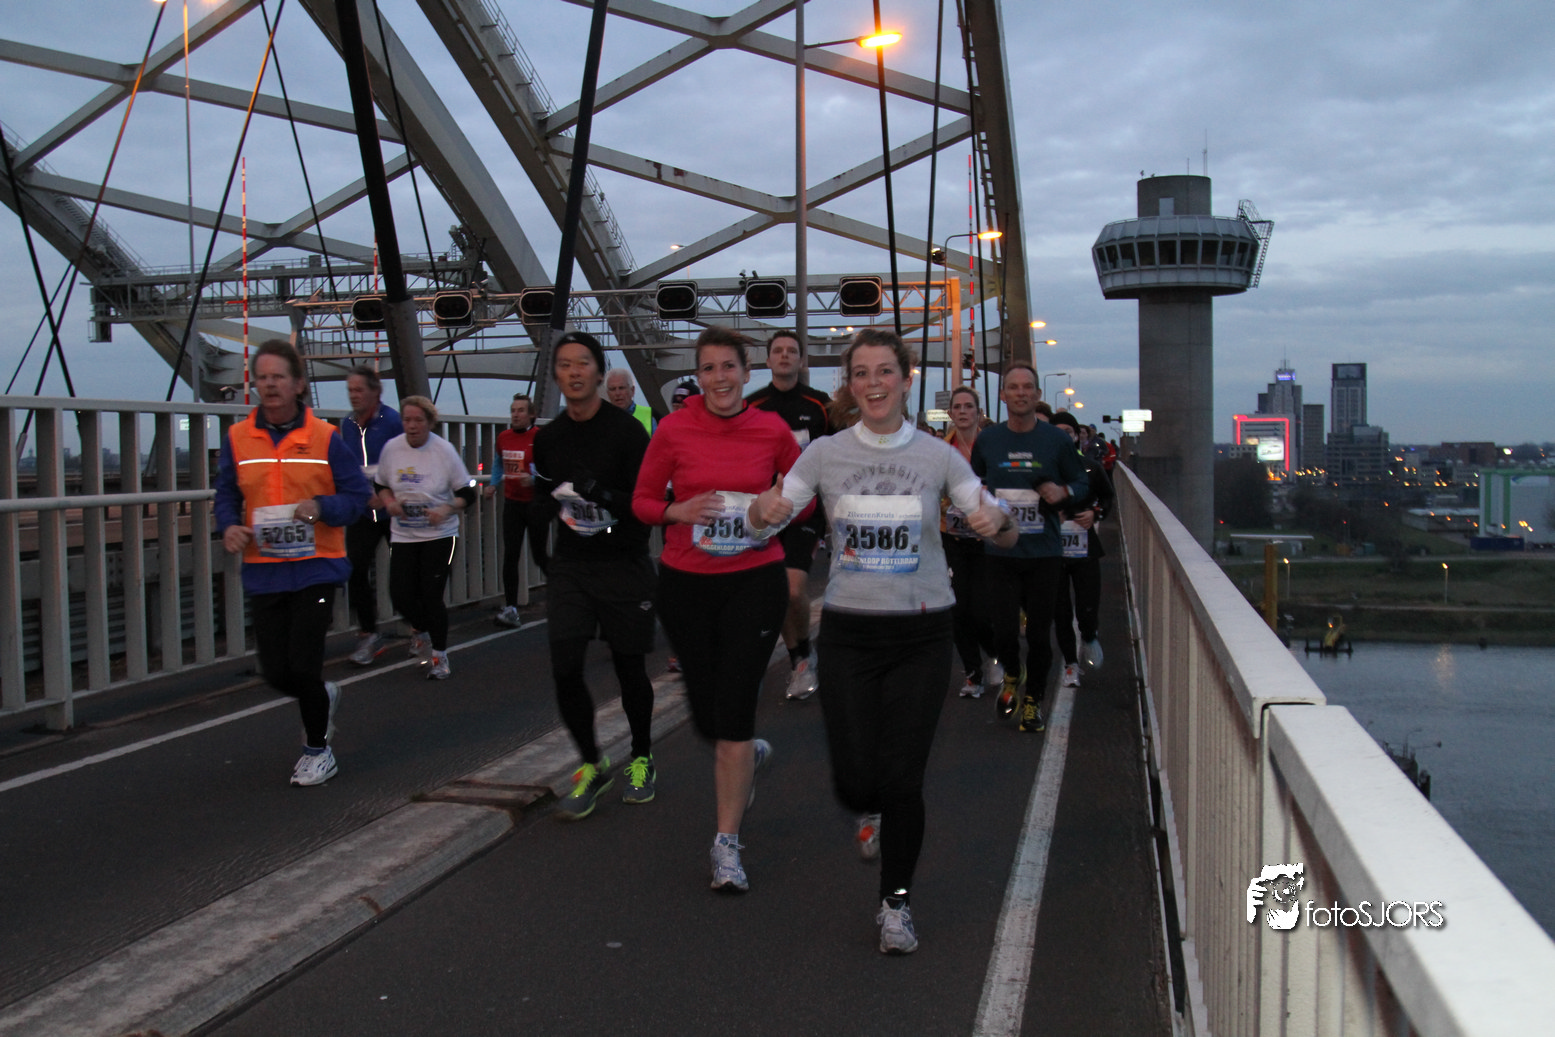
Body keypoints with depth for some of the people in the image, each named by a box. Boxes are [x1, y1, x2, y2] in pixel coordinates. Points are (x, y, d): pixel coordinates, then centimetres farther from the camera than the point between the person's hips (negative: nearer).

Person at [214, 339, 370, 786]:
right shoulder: (238, 438, 5)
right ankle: (323, 696, 40)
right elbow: (226, 495, 12)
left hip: (316, 568, -3)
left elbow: (358, 494, 0)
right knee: (275, 672, 5)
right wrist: (229, 526, -8)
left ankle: (317, 749, 18)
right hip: (263, 571, 3)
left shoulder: (325, 437, -2)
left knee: (303, 665, -6)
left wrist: (320, 507, -18)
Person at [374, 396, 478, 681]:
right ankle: (420, 629, 34)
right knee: (400, 595, -2)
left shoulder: (444, 450, -10)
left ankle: (439, 657, 13)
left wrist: (445, 510, -23)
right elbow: (382, 485, 15)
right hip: (403, 535, 3)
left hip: (439, 535, -3)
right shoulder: (391, 448, -1)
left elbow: (467, 495, -6)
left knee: (432, 596, -6)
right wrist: (389, 502, -7)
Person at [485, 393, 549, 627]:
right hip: (512, 503, 5)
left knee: (540, 556, 3)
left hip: (536, 503, -5)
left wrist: (534, 479, -28)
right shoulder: (503, 437, 7)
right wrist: (493, 484, 11)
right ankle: (511, 609, 1)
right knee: (510, 557, -2)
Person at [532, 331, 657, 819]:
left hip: (624, 565, -4)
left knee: (630, 668, 6)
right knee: (565, 668, -6)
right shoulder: (548, 438, 6)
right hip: (570, 565, 4)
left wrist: (603, 494, -29)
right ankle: (592, 767, 13)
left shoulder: (627, 431, -10)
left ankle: (642, 759, 30)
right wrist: (556, 504, 0)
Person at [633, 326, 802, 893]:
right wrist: (680, 511, -15)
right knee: (704, 711, 11)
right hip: (686, 582, 2)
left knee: (734, 710, -7)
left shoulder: (772, 430, -2)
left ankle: (726, 843, 6)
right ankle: (750, 754, 48)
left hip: (755, 580, -1)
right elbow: (643, 500, 5)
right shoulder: (674, 429, -3)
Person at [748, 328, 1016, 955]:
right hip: (848, 631, 1)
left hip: (921, 633, 0)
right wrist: (765, 508, -24)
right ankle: (877, 812, 39)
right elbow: (760, 526, 0)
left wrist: (996, 521, -23)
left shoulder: (937, 456, 0)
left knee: (901, 781, 0)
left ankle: (897, 902, 22)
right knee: (855, 784, 0)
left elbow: (1005, 534, 2)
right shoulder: (825, 455, 0)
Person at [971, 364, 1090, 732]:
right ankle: (1012, 674, 29)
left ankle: (1033, 699, 25)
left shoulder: (1056, 440, 1)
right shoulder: (987, 440, 5)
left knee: (1039, 632, 5)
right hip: (1001, 552, 0)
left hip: (1044, 553, 0)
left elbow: (1081, 482, 10)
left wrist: (1063, 491, -11)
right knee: (1003, 630, -5)